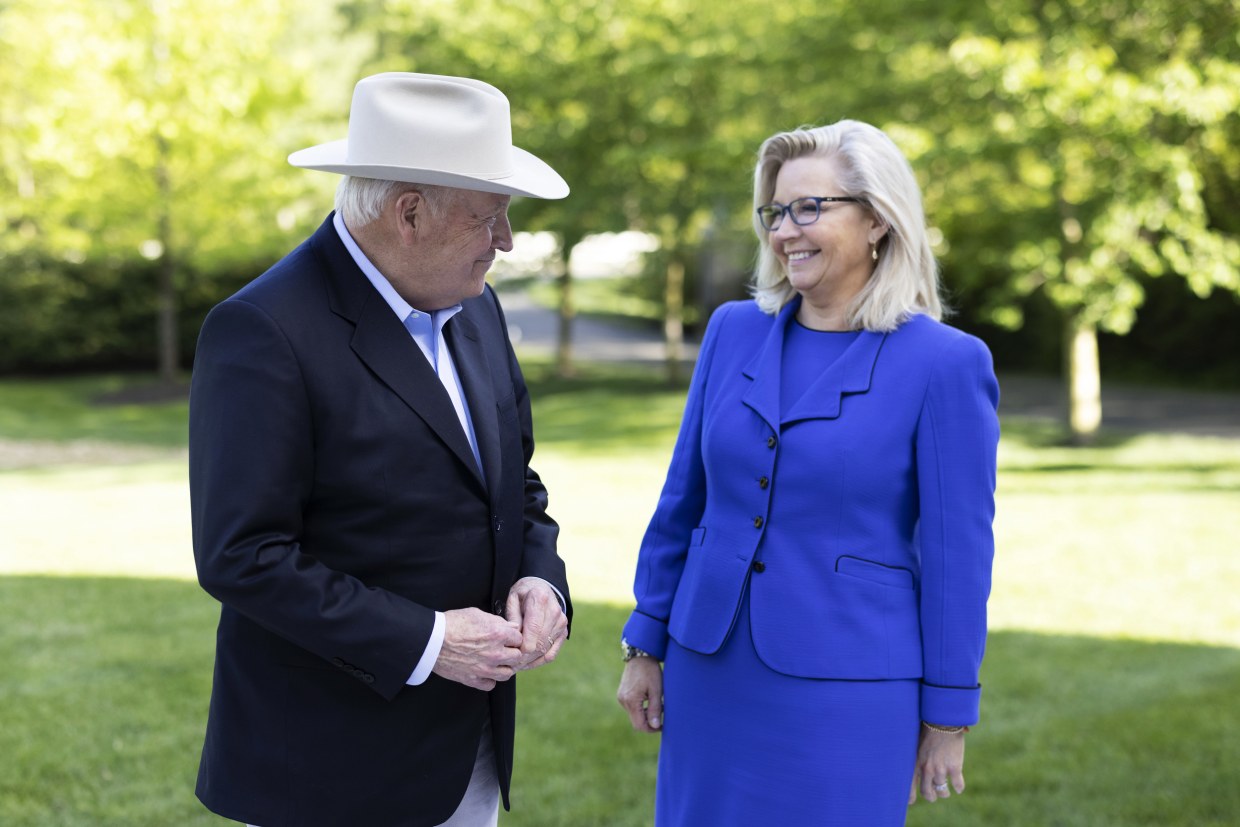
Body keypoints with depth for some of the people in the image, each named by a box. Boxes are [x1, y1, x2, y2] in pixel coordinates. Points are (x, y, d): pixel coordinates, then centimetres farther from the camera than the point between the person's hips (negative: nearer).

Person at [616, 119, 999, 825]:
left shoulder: (945, 363, -10)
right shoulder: (733, 332, 4)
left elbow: (958, 552, -7)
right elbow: (682, 502, 10)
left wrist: (948, 717, -5)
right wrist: (646, 644, 10)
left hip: (848, 693, -4)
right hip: (711, 676, 4)